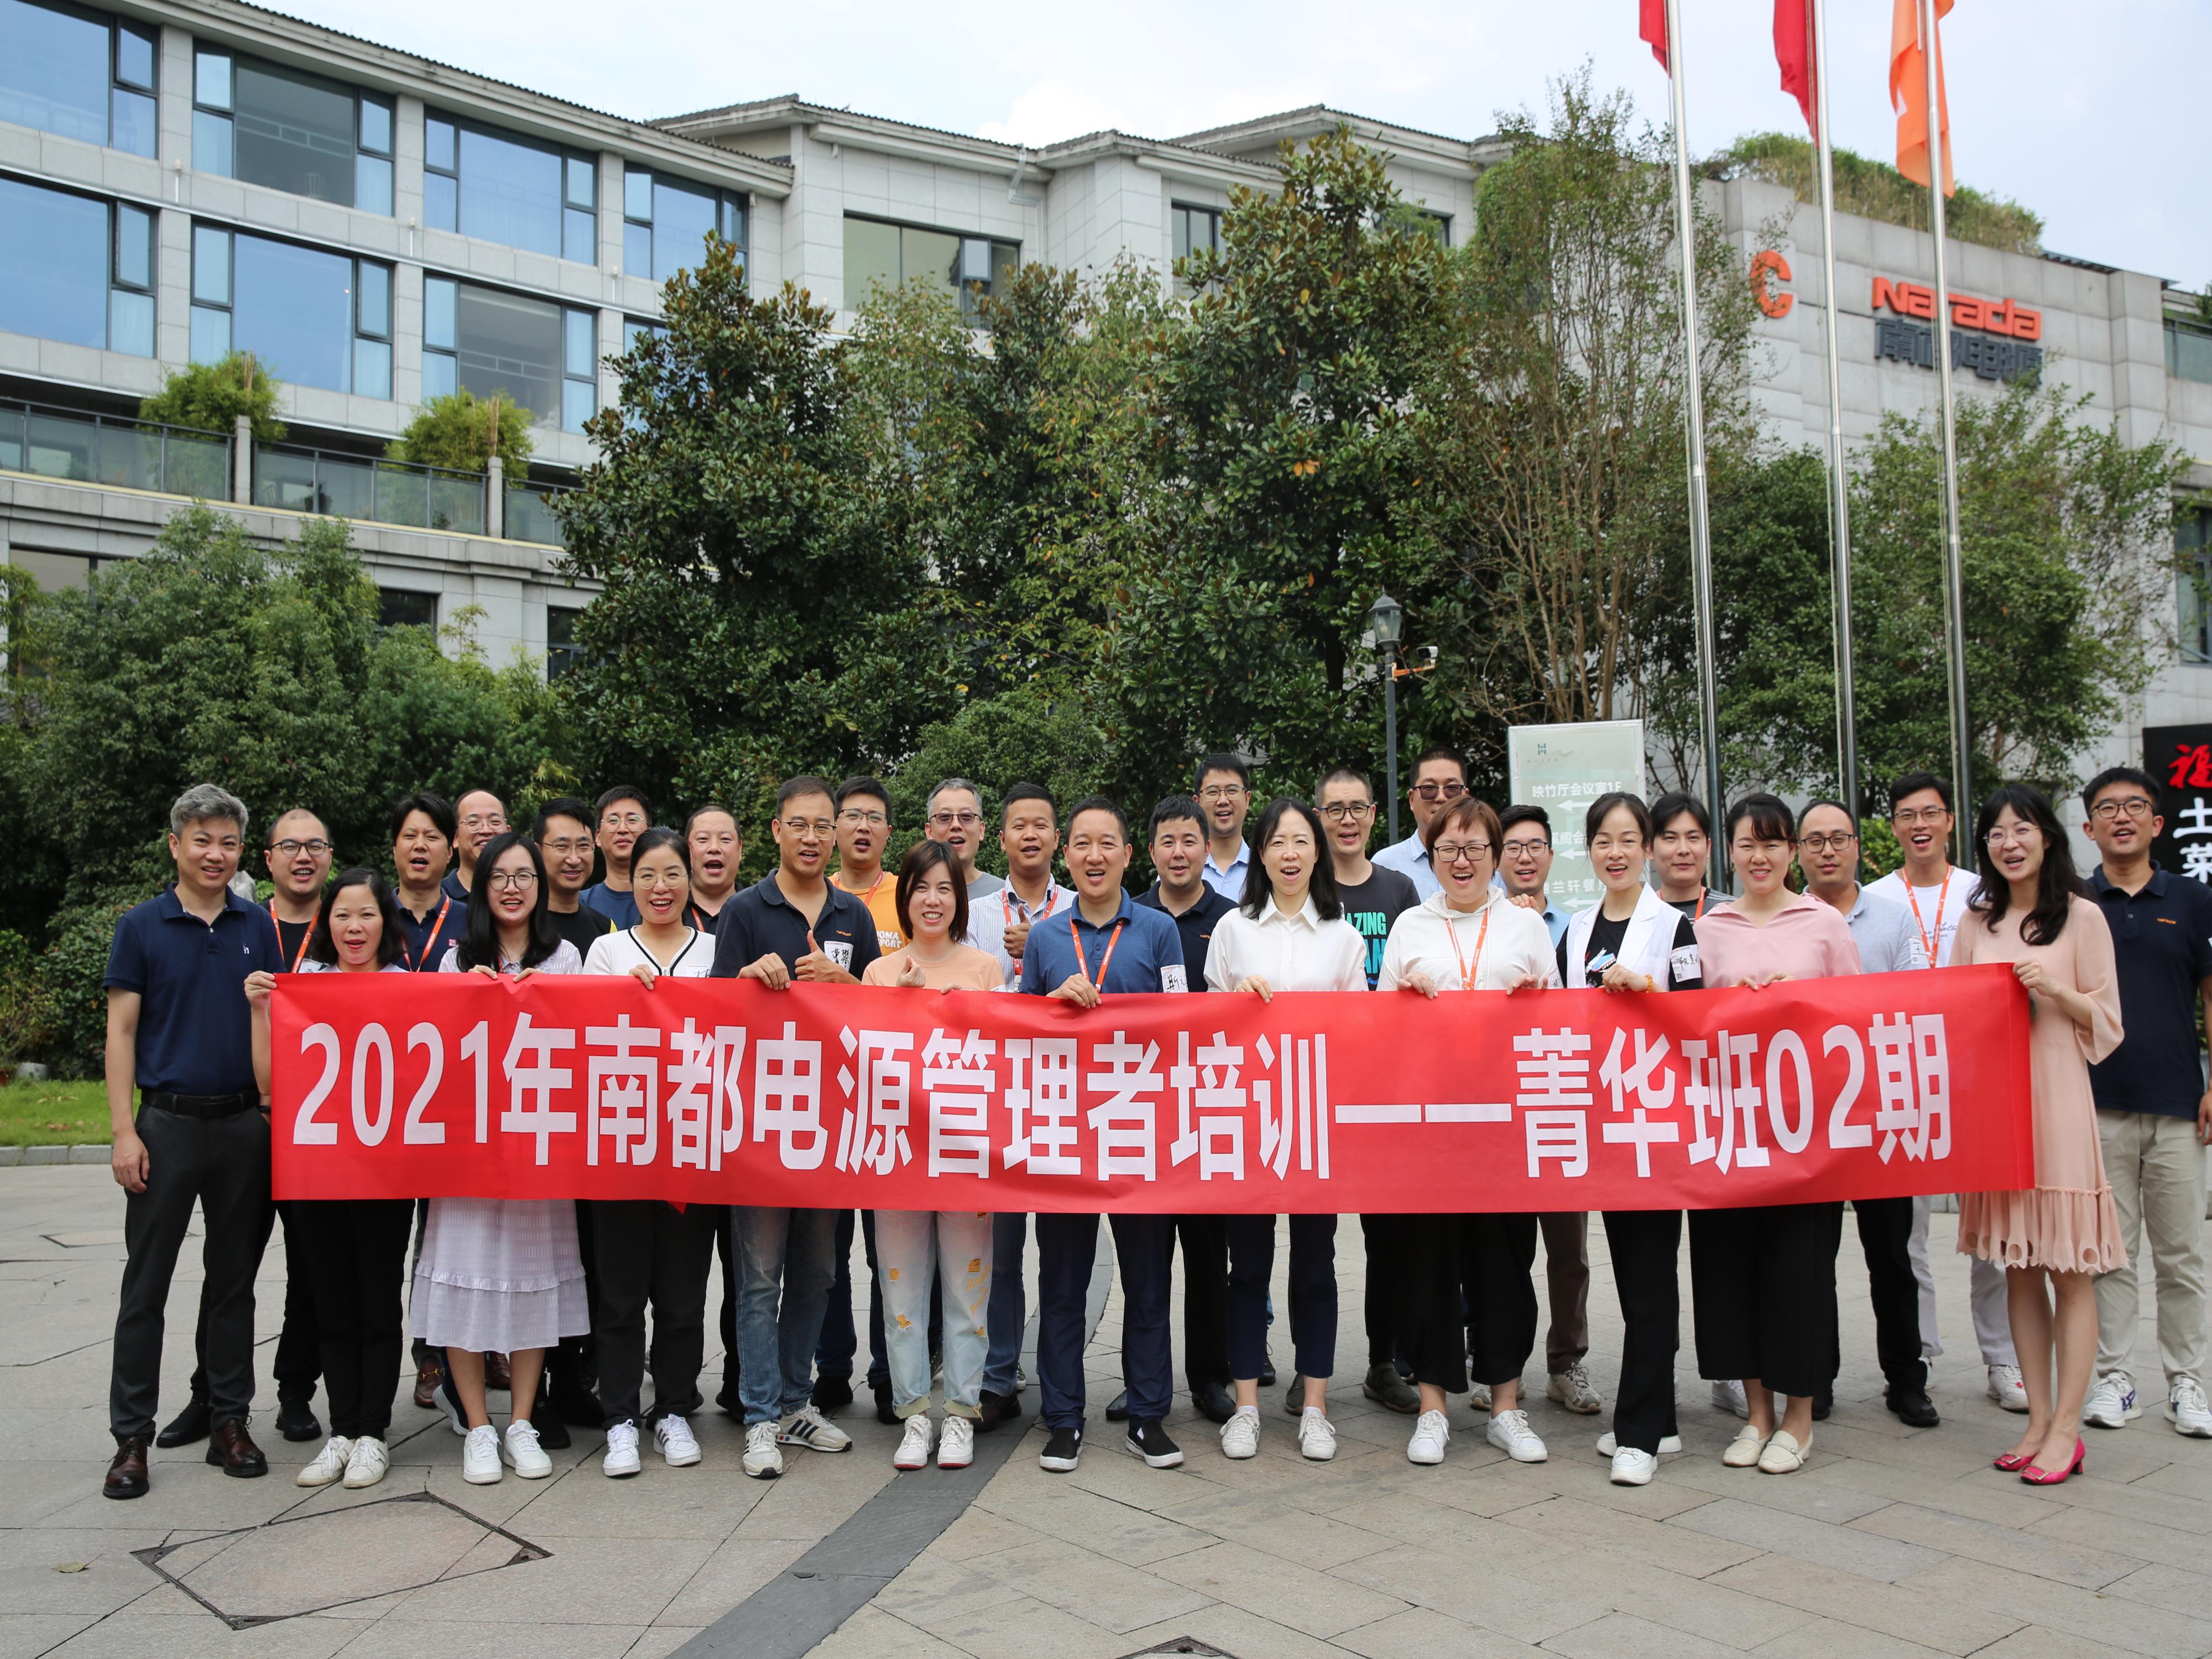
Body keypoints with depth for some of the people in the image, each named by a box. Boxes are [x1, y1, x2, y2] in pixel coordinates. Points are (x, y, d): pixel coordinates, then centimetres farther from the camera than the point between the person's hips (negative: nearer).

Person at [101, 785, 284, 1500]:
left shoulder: (259, 926, 6)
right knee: (145, 1285, 4)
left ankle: (230, 1423, 19)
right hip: (166, 1124, -2)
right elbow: (122, 1031, -2)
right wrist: (123, 1133, -9)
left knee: (234, 1280, 10)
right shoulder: (142, 926, -1)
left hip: (244, 1125, 2)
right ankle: (131, 1438, 12)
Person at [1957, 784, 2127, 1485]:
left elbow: (2105, 1018, 0)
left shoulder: (2082, 916, 0)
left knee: (2068, 1265, -2)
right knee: (2018, 1264, 8)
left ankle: (2066, 1429, 5)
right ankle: (2039, 1419, 17)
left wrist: (2056, 991, -16)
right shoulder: (1977, 921, 12)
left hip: (2057, 1094, -4)